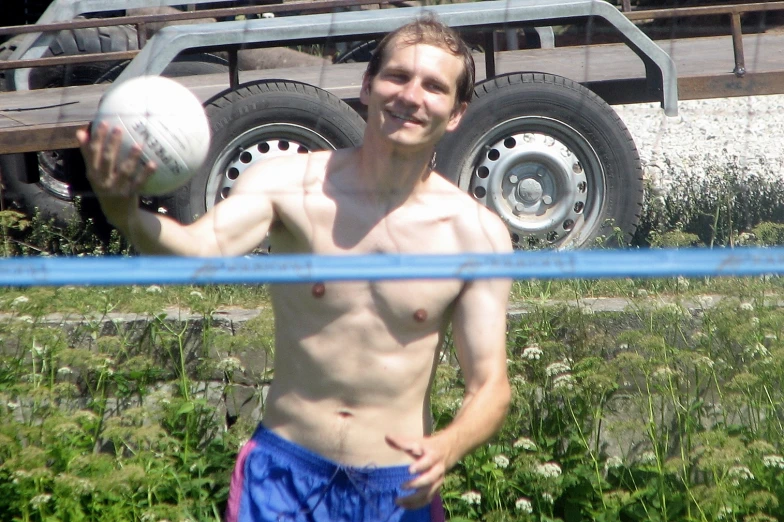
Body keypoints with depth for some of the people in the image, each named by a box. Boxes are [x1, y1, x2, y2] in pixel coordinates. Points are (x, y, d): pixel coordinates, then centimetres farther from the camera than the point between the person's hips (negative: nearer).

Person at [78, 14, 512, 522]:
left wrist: (450, 446, -27)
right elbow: (202, 247, -28)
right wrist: (125, 212, -49)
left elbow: (491, 386, -7)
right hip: (284, 467, -1)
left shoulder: (478, 234, -8)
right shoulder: (288, 184, -11)